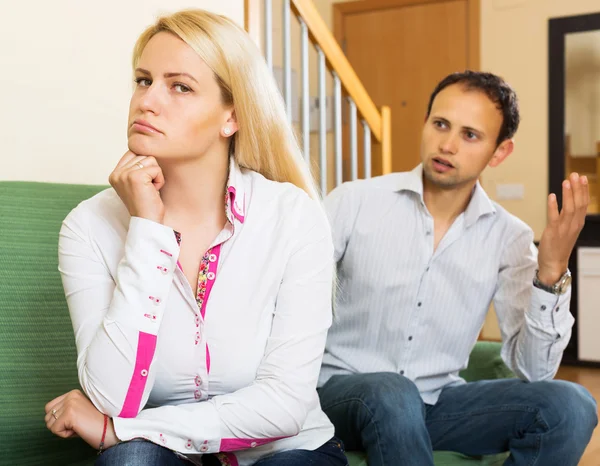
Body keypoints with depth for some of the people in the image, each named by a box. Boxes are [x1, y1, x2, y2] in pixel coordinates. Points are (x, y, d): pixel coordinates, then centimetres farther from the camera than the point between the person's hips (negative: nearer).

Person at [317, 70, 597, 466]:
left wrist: (551, 272, -21)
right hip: (345, 389, -3)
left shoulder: (510, 238, -2)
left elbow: (533, 372, -8)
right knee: (390, 393, -38)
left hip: (437, 402, 3)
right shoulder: (354, 202, -7)